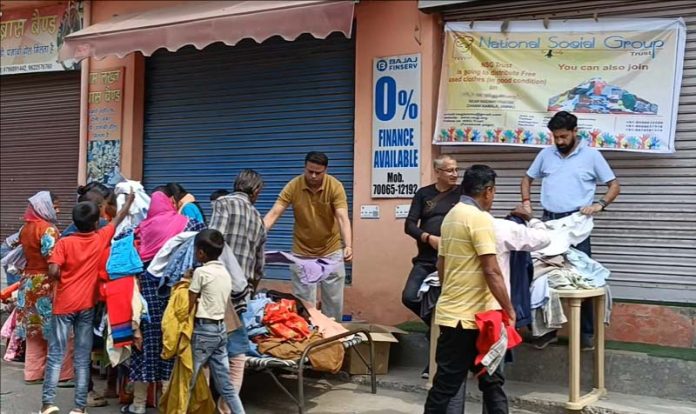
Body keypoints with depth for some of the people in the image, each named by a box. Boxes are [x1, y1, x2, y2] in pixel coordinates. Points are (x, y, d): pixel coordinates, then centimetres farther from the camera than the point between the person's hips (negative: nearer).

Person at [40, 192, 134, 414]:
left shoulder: (64, 242, -7)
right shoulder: (101, 238, -2)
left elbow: (53, 272, -17)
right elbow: (118, 220, 14)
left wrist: (62, 277, 6)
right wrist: (129, 201, 30)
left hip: (64, 304, -1)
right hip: (87, 305, 1)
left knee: (55, 355, 5)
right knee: (82, 358, 5)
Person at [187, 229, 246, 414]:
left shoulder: (201, 272, -11)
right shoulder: (226, 273, 9)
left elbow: (189, 306, -9)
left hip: (203, 330, -7)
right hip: (221, 329, 7)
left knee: (188, 381, 4)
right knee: (226, 385, 9)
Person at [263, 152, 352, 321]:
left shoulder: (335, 187, -16)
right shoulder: (293, 186, -14)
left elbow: (343, 218, -25)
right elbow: (274, 214, -18)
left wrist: (348, 246, -41)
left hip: (331, 252, 0)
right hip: (302, 253, 0)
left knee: (334, 300, 11)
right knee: (304, 302, 5)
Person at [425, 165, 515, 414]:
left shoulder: (451, 216, 12)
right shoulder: (480, 218, -15)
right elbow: (492, 272, -20)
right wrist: (509, 310, -13)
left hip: (453, 310, 8)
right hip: (470, 315, -8)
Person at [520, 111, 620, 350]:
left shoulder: (591, 155, 0)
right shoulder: (545, 154, 9)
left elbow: (614, 186, 2)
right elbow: (527, 179, 20)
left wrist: (600, 205, -15)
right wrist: (526, 202, 3)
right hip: (549, 222, 3)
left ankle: (586, 332, 10)